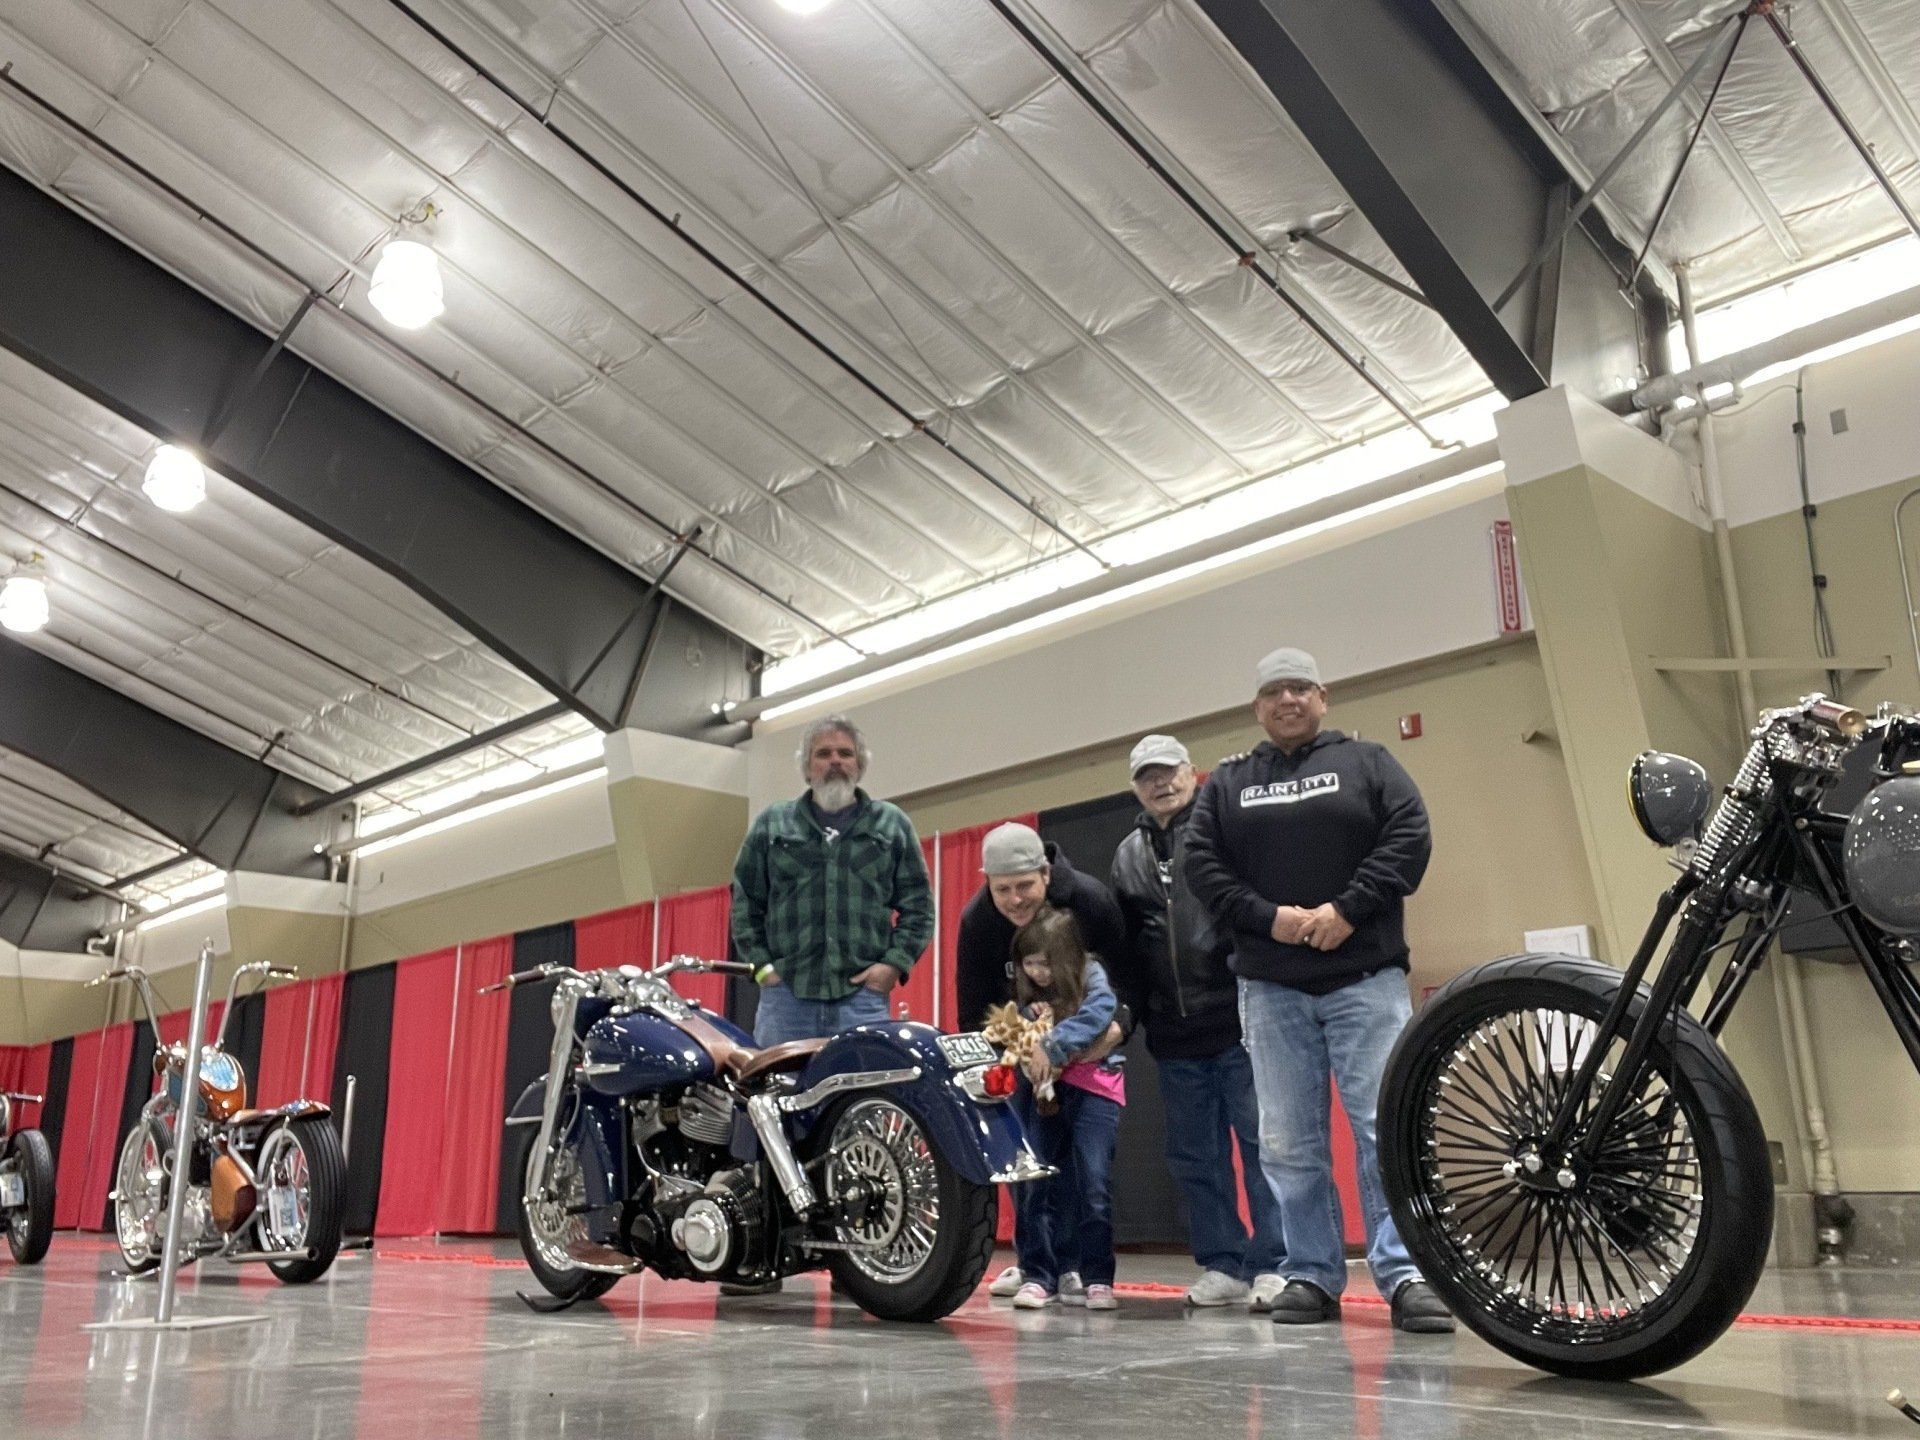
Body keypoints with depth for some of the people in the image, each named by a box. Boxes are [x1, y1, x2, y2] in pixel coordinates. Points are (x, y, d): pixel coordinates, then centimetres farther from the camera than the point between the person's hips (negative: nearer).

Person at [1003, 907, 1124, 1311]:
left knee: (1095, 1183, -8)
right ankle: (1038, 1275, 7)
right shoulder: (1024, 989, 10)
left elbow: (1098, 1013, -21)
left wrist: (1050, 1047, -26)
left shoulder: (1091, 976, -3)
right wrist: (1028, 1017, -11)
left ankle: (1098, 1279, 3)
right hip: (1041, 1088, 4)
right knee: (1028, 1183, -3)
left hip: (1092, 1086, -4)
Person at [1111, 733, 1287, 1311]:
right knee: (1195, 1156, 11)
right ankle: (1221, 1265, 21)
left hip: (1240, 1022, -6)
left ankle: (1273, 1266, 6)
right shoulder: (1127, 855, 17)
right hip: (1174, 1035, 6)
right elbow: (1121, 944, 19)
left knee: (1261, 1144, -2)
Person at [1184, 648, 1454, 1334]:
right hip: (1270, 987, 2)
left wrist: (1348, 909, -12)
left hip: (1366, 976, -2)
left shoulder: (1366, 762, 9)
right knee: (1289, 1143, 4)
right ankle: (1312, 1277, 12)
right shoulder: (1226, 783, 14)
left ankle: (1404, 1275, -2)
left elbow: (1409, 837, -2)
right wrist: (1268, 917, -9)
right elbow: (1201, 863, 6)